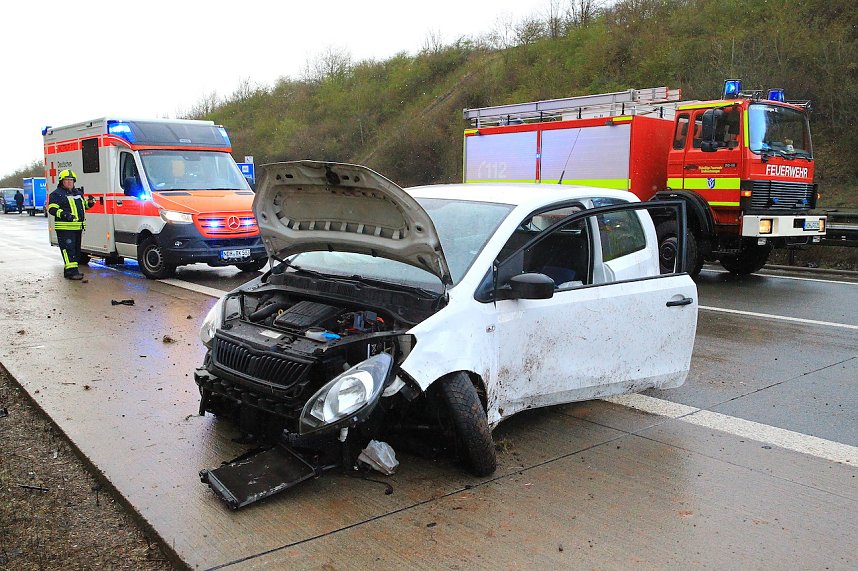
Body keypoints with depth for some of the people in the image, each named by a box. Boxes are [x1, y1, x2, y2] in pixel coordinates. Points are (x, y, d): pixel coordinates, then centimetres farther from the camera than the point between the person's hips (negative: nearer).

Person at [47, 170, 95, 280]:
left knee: (76, 249, 12)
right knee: (68, 249, -13)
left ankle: (69, 270, 21)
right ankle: (71, 271, -17)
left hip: (78, 227, 8)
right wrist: (63, 214, -27)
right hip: (65, 228, -8)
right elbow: (52, 209, -10)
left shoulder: (78, 192, 20)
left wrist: (89, 202, 9)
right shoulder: (57, 194, -3)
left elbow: (84, 205, 32)